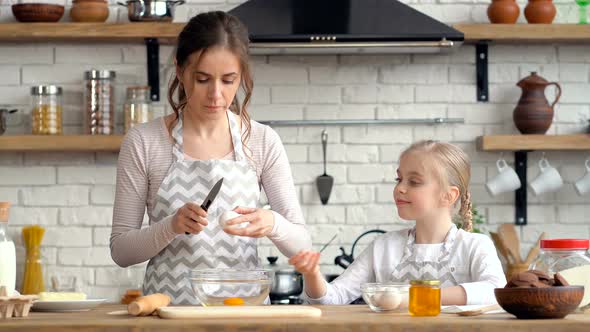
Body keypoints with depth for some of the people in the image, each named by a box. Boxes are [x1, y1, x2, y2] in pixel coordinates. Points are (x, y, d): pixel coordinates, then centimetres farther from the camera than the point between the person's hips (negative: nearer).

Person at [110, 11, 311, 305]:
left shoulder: (262, 142, 2)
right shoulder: (143, 142, -2)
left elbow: (301, 245, 2)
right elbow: (121, 250, 1)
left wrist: (271, 224, -19)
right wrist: (172, 226, -17)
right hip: (169, 302, -3)